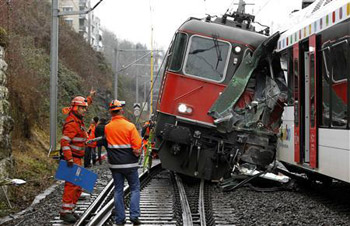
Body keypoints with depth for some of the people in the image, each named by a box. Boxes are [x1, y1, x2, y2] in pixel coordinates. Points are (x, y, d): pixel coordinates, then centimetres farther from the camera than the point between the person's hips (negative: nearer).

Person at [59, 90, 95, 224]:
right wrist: (69, 158, -30)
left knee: (78, 186, 13)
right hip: (72, 159, -10)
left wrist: (90, 98, 41)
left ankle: (69, 210, 19)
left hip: (77, 159, 10)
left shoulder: (78, 120, 13)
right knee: (72, 185, -13)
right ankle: (65, 212, -11)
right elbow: (65, 141, -25)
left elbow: (81, 108, 37)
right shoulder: (72, 123, -17)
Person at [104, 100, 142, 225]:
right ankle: (134, 215, -3)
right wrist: (137, 153, 5)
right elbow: (138, 145, -14)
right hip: (129, 163, -3)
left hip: (114, 163, 3)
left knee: (118, 190, 10)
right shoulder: (130, 126, -12)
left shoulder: (107, 128, -1)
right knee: (135, 188, 8)